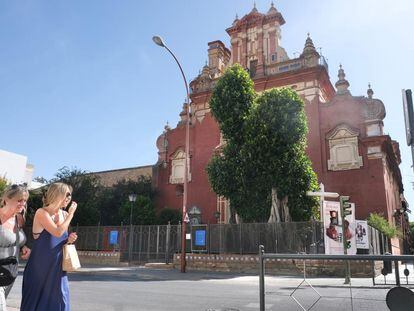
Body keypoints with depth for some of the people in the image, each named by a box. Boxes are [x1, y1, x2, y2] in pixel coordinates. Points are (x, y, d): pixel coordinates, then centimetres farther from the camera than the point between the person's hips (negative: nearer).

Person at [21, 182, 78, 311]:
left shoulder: (64, 215, 5)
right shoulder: (41, 213, -12)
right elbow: (57, 232, -24)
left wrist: (69, 240, -5)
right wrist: (71, 214, -16)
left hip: (58, 267, 5)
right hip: (40, 267, -5)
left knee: (59, 300, 4)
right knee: (35, 301, 7)